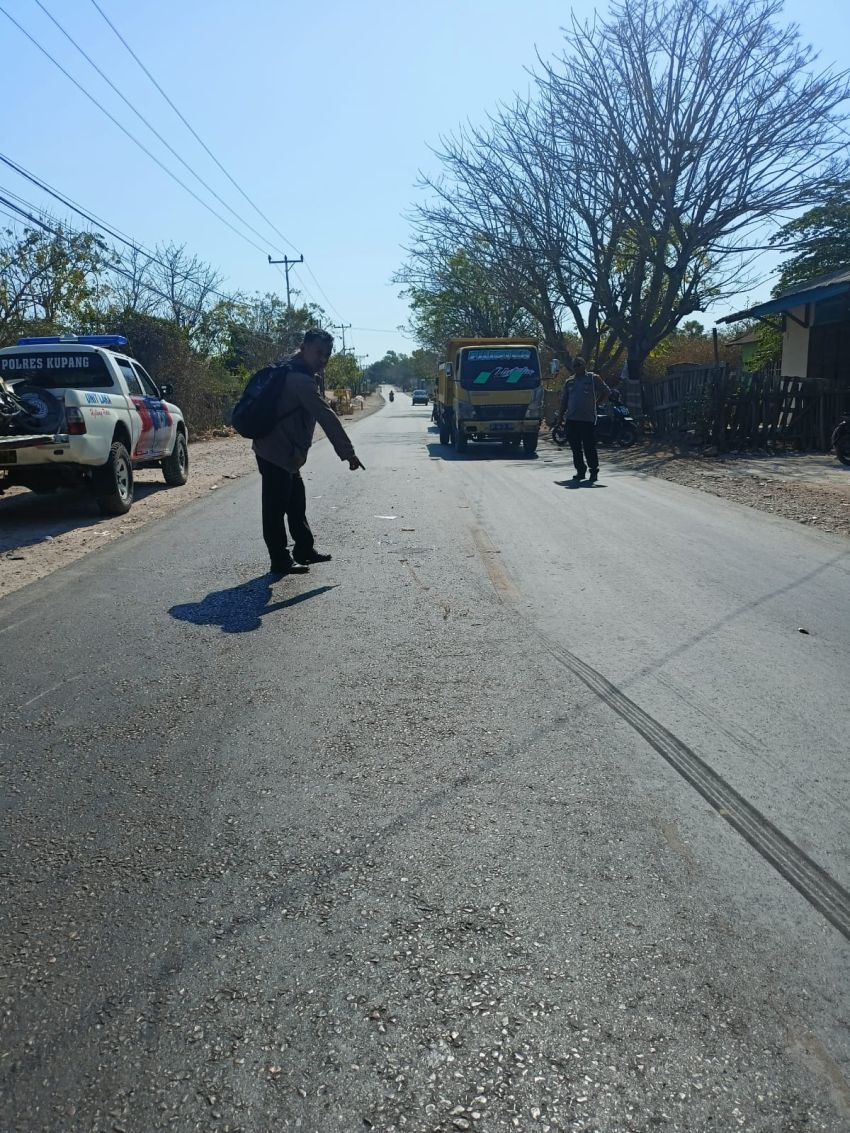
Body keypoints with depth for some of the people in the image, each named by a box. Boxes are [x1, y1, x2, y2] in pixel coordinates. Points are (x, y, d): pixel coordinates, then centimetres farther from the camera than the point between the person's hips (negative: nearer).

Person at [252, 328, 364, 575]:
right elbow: (327, 417, -23)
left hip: (283, 452, 11)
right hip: (277, 453, -11)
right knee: (276, 509, -1)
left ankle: (304, 550, 29)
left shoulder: (290, 372, 12)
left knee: (296, 504, 18)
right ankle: (280, 561, 7)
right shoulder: (302, 380, -21)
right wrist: (347, 452, -21)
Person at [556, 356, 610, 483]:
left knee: (590, 447, -5)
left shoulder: (593, 378, 2)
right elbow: (564, 400, 17)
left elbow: (606, 392, 9)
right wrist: (560, 415, 11)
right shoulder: (569, 382, 14)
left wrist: (596, 402, 6)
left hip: (588, 419, -4)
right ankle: (580, 471, 16)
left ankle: (594, 471, 7)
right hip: (572, 419, 4)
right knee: (576, 448, 6)